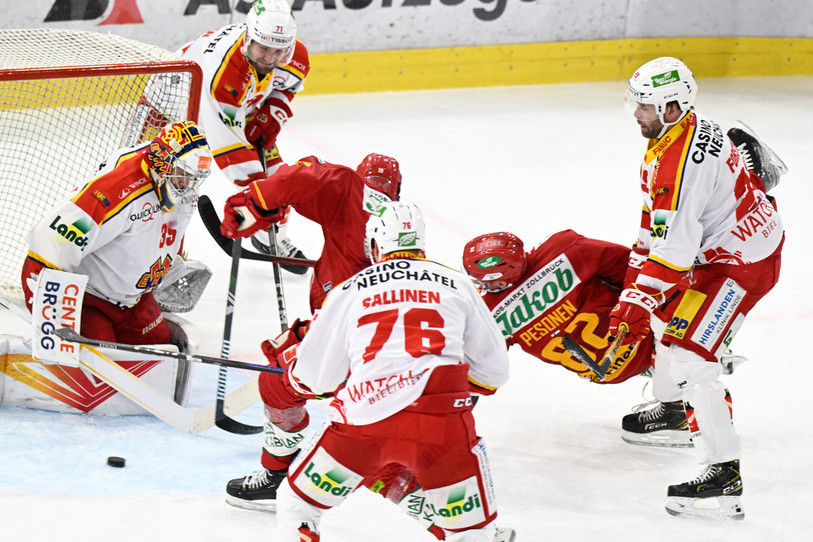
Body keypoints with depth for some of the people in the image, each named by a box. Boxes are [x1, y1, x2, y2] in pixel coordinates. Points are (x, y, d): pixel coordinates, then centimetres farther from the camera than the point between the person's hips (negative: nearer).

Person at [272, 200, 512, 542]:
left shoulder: (349, 291, 15)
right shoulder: (456, 286, 17)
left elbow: (313, 377, 18)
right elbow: (494, 372, 20)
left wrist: (292, 366, 41)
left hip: (363, 423, 0)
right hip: (442, 423, 0)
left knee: (297, 504, 19)